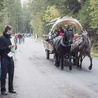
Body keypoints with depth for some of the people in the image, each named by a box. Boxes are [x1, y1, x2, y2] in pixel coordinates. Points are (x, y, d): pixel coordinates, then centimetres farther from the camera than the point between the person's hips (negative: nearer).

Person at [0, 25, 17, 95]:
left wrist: (13, 47, 2)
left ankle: (11, 88, 21)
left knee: (11, 74, 11)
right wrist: (8, 47, -25)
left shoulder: (9, 38, 12)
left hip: (10, 58, 7)